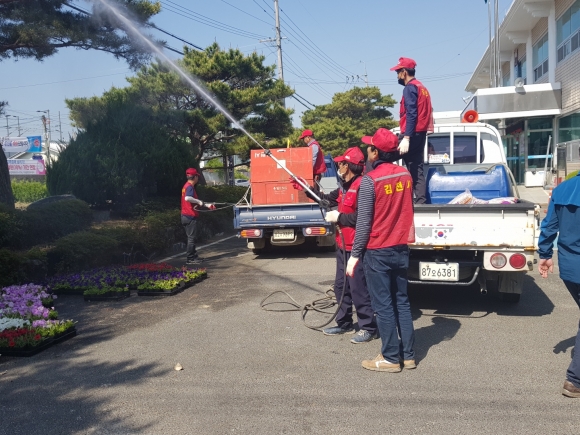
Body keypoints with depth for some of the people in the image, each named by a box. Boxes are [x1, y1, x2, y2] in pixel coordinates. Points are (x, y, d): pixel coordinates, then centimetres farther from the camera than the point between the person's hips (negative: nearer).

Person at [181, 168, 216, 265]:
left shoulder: (187, 186, 17)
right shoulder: (190, 186, -14)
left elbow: (193, 202, 24)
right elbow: (187, 198, -36)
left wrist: (208, 205, 26)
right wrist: (199, 202, -25)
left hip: (186, 216, 10)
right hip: (190, 216, -10)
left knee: (191, 237, 16)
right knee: (191, 238, -4)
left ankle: (194, 256, 25)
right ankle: (190, 259, 1)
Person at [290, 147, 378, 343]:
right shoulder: (346, 186, 13)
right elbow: (328, 199, 24)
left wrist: (338, 217, -16)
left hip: (355, 247, -11)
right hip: (343, 245, 11)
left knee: (358, 288, -3)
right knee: (340, 286, 17)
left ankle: (368, 328, 10)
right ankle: (344, 323, 29)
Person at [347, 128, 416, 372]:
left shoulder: (370, 180, -15)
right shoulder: (405, 175, 5)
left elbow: (363, 223, -15)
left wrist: (355, 255, -9)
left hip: (377, 251, -6)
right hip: (401, 248, 7)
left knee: (383, 306, 3)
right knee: (401, 301, 14)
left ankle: (391, 358, 11)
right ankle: (408, 355, 21)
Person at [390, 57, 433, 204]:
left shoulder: (410, 88, -7)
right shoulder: (422, 87, 21)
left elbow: (411, 114, -18)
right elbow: (424, 112, 16)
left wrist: (406, 138, -24)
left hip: (411, 134, -9)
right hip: (421, 133, 9)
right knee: (417, 169, 7)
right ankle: (421, 201, 6)